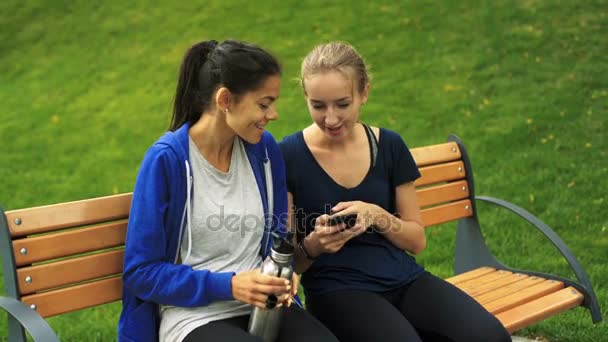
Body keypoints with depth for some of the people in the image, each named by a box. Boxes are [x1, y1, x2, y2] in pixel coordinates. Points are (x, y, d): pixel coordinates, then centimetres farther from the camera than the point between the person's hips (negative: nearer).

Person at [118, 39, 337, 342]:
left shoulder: (264, 149, 4)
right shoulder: (166, 159, -12)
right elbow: (141, 272, -10)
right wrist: (228, 286, -18)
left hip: (261, 305, 4)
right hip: (193, 314, -4)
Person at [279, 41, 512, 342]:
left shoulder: (389, 146, 5)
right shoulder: (288, 156, -5)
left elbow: (417, 241, 9)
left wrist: (377, 216, -11)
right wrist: (311, 247, -21)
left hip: (404, 279, 4)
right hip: (338, 290, -4)